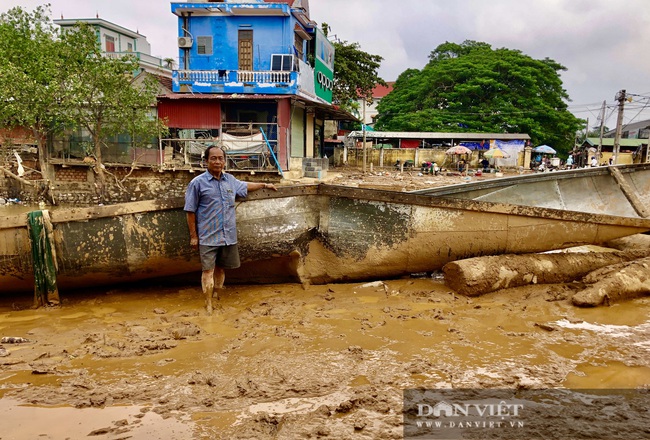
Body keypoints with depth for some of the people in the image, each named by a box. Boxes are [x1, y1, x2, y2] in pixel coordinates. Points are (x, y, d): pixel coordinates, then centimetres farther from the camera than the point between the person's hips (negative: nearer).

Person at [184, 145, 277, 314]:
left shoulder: (230, 180, 8)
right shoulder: (198, 183, -8)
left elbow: (245, 186, 30)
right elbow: (190, 211, -5)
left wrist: (265, 185, 38)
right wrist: (193, 236, -5)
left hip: (228, 236, 5)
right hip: (208, 237, -5)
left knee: (220, 268, 15)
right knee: (208, 270, -2)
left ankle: (217, 297, 30)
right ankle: (208, 305, 8)